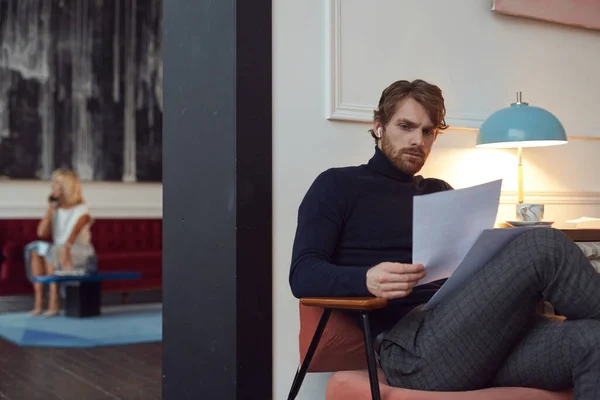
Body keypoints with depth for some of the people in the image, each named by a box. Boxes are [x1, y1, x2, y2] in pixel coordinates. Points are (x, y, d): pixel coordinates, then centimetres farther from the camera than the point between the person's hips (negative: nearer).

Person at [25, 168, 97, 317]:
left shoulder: (81, 211, -7)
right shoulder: (55, 210, 10)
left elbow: (72, 236, -24)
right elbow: (42, 233, -3)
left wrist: (65, 250, -42)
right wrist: (50, 209, -6)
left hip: (81, 256, -5)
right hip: (57, 252, 5)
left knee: (49, 251, -31)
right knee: (34, 249, -22)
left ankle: (54, 302, -28)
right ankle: (38, 300, -27)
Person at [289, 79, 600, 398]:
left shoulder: (439, 193, 28)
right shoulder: (337, 186, 10)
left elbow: (473, 262, 21)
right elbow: (303, 275, -3)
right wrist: (367, 279, -24)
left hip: (472, 329, 6)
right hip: (412, 345, -6)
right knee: (542, 247, -23)